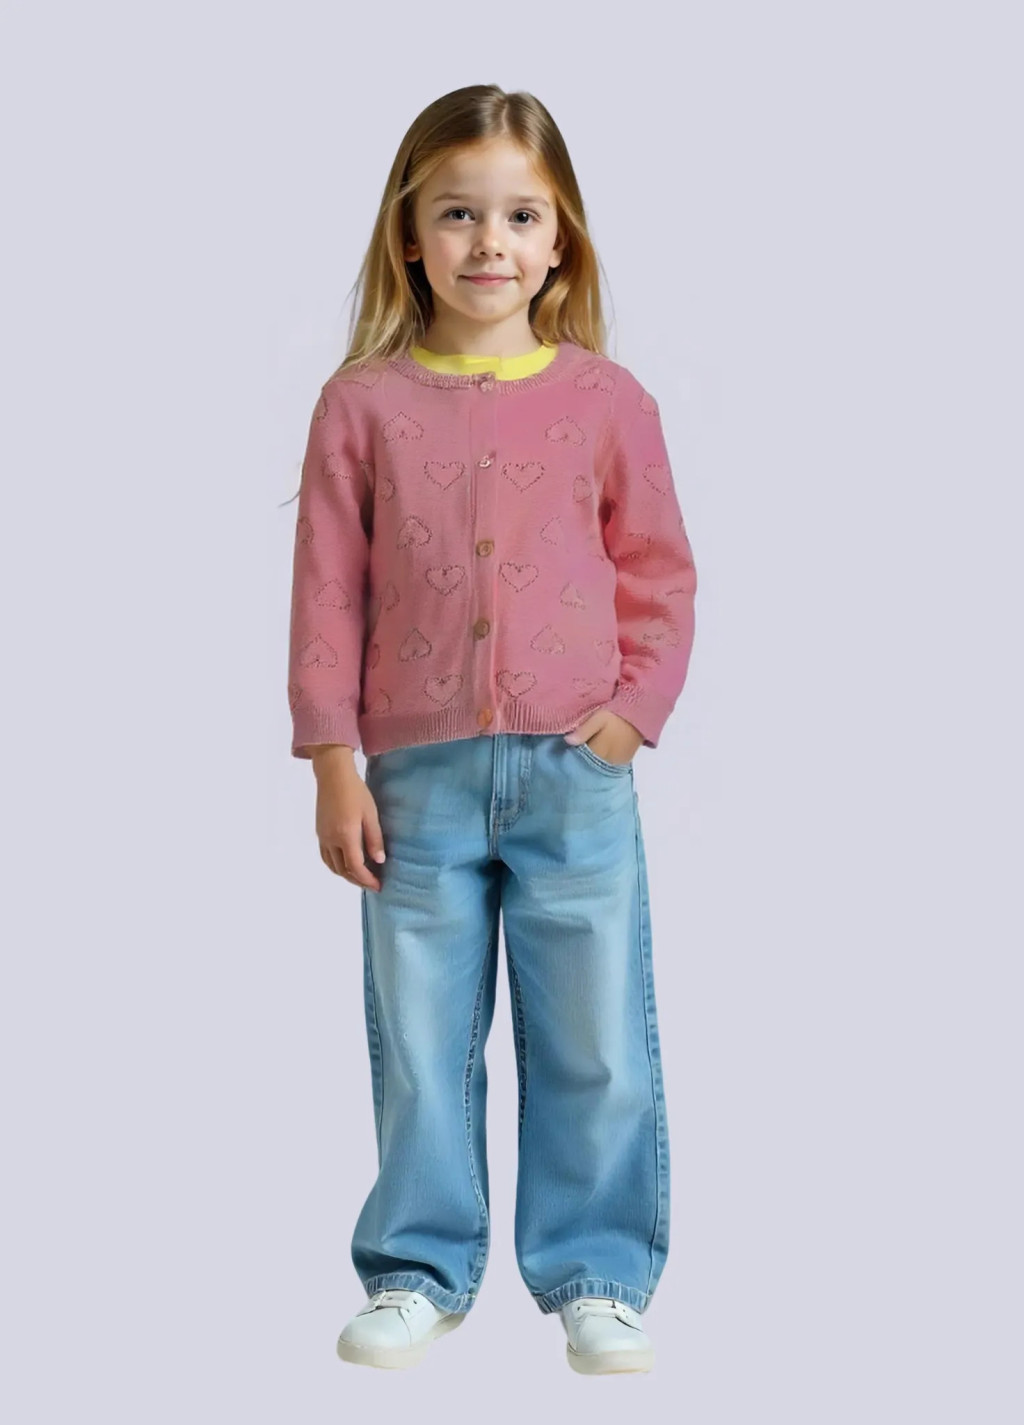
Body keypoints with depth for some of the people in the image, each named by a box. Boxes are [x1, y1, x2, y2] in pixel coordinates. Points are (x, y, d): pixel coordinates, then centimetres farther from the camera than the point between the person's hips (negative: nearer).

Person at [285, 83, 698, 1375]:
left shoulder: (607, 402, 1)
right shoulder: (363, 404, 0)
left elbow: (659, 576, 6)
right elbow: (328, 590, 1)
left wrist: (632, 711, -6)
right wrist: (333, 762, -2)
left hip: (577, 775, 0)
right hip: (418, 778, 0)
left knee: (595, 1045, 7)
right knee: (418, 1042, 10)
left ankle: (595, 1275, 22)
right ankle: (421, 1270, 25)